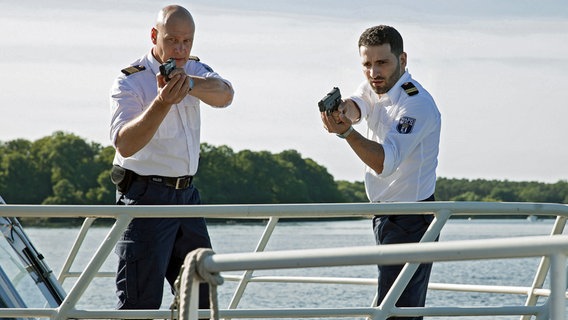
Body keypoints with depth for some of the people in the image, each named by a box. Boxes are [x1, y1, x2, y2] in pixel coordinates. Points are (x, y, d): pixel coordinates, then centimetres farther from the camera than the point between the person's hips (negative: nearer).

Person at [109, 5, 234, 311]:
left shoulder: (194, 70, 7)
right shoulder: (130, 82, -12)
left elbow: (224, 95, -15)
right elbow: (125, 145, -27)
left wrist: (188, 83, -35)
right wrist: (162, 103, -41)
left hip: (187, 194, 7)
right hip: (146, 196, -7)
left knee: (202, 297, 10)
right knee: (141, 302, -10)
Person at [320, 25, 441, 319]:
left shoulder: (416, 104, -21)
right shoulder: (376, 86, 7)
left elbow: (385, 162, -31)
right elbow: (356, 105, -13)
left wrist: (346, 131, -47)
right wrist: (343, 110, -37)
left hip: (410, 222, -9)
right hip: (385, 217, 9)